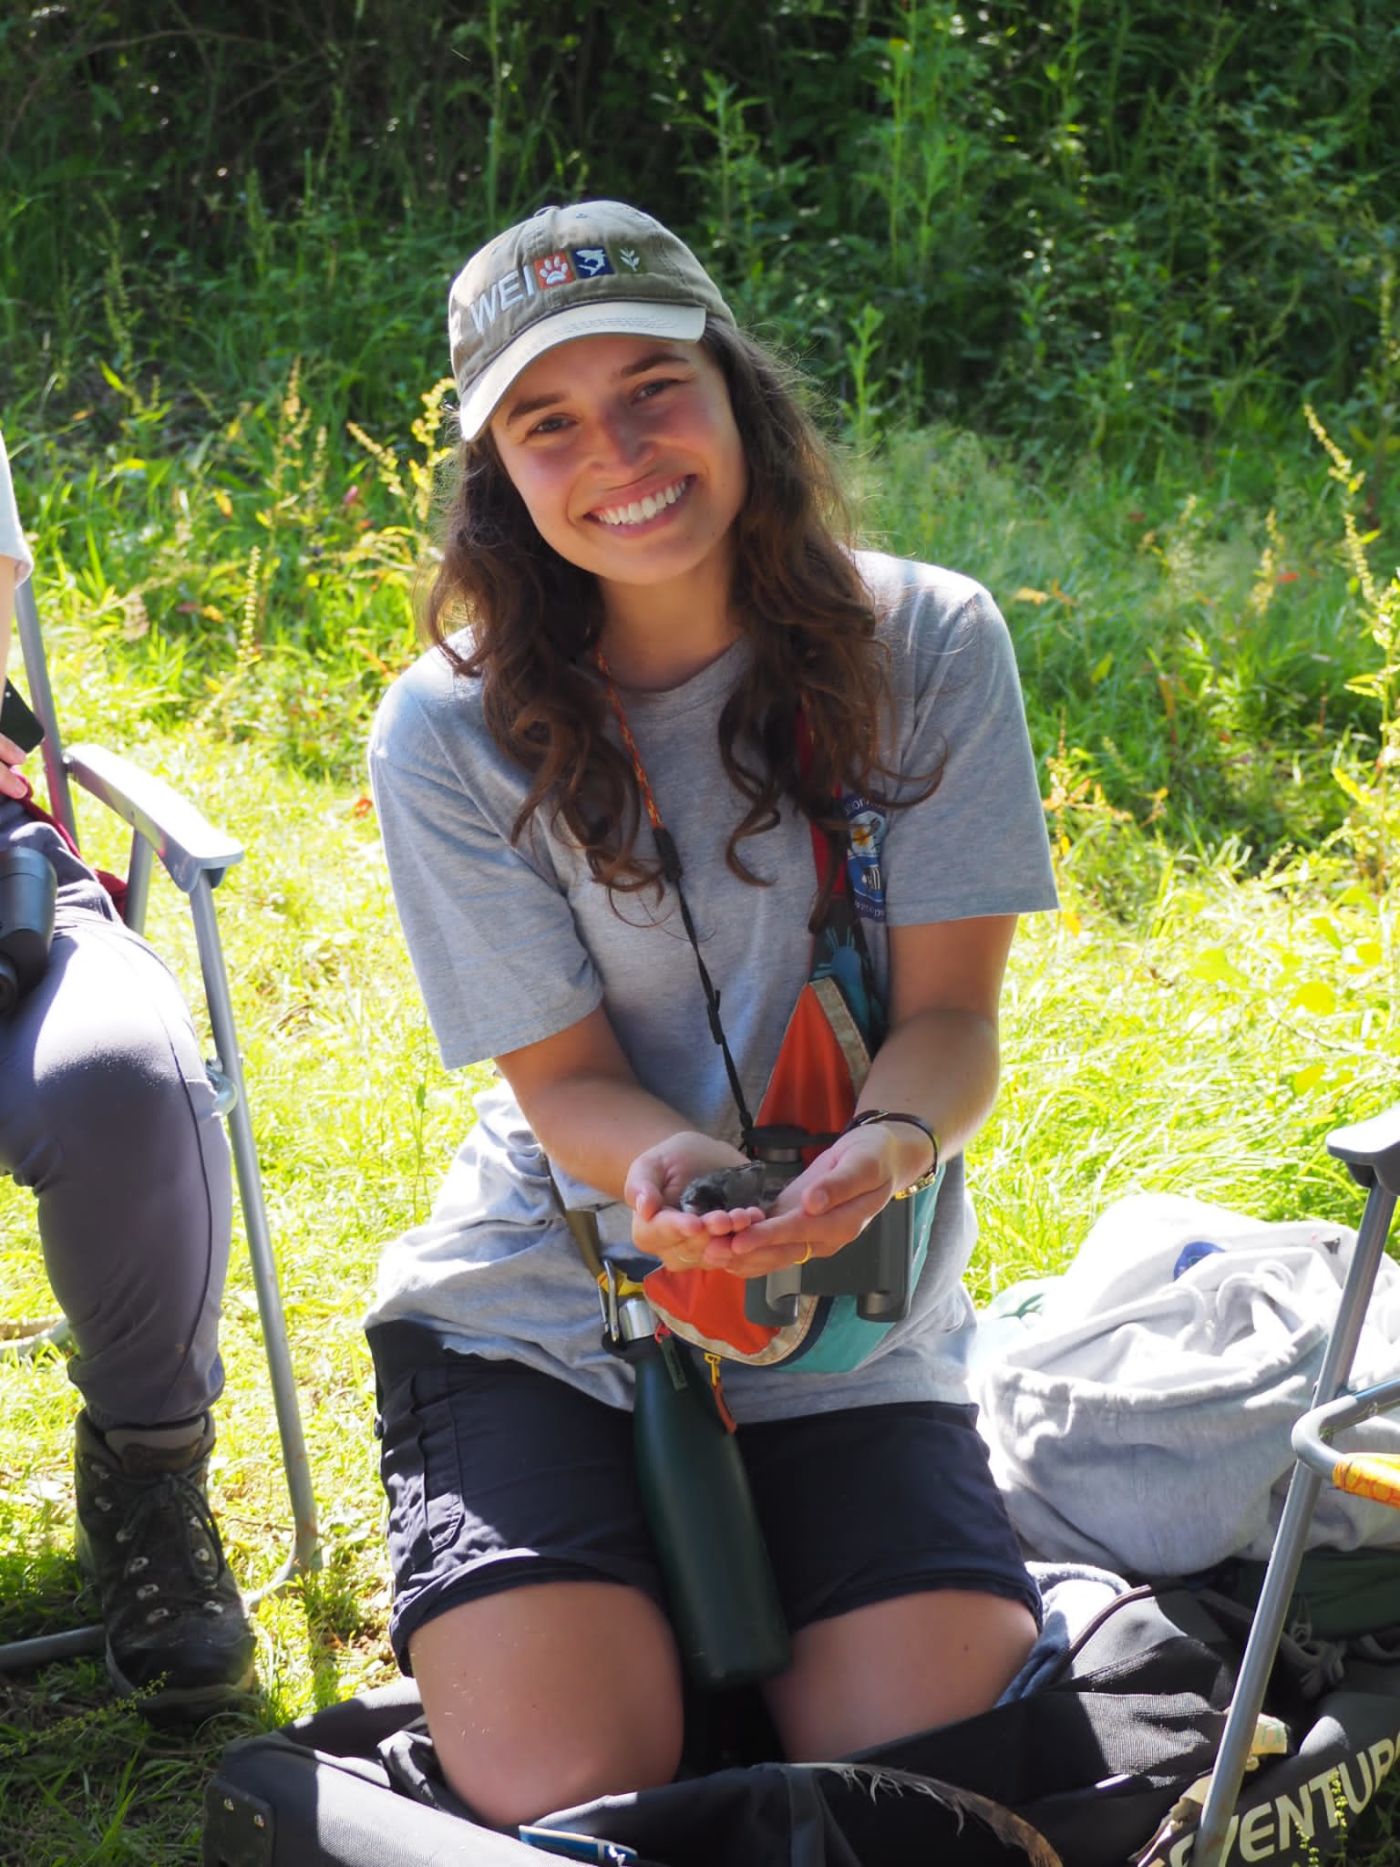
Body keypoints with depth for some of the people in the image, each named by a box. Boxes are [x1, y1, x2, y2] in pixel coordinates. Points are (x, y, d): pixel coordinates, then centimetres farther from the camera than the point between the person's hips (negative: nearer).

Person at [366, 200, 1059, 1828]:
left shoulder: (927, 646, -6)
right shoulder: (449, 735, -10)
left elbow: (950, 1013, -6)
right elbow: (567, 1080, -7)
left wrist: (891, 1145, -30)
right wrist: (671, 1173, -31)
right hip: (540, 1317, -1)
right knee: (564, 1800, -18)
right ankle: (621, 1595, 14)